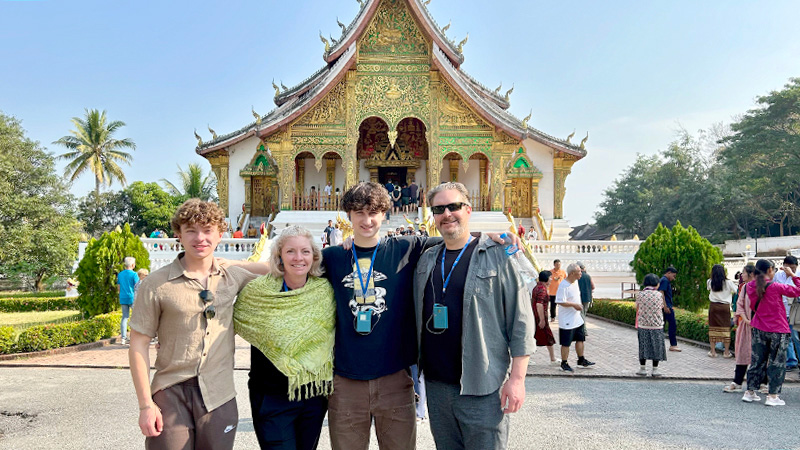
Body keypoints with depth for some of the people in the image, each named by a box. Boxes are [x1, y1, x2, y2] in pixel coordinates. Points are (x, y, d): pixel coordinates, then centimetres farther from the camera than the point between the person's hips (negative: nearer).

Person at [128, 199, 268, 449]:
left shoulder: (234, 277, 3)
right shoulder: (156, 285, -4)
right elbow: (139, 344, -2)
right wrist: (145, 405, -5)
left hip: (219, 398, 2)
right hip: (171, 394, -2)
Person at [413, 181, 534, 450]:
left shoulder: (498, 255, -5)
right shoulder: (426, 260, 10)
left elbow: (521, 320, -7)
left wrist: (517, 377, -11)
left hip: (482, 388, -5)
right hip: (436, 385, 5)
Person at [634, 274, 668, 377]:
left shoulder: (640, 294, -4)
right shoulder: (659, 294, -5)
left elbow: (637, 309, 0)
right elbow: (663, 307, 7)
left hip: (643, 325, 1)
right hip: (657, 325, -1)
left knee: (643, 346, 10)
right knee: (656, 347, 9)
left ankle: (642, 369, 13)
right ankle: (655, 370, 13)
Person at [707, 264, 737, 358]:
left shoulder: (709, 282, -1)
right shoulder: (728, 282, -6)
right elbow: (736, 290, 5)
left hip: (713, 306, 1)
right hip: (725, 307, -1)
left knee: (713, 328, 6)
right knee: (726, 328, 5)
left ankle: (713, 351, 10)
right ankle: (726, 352, 9)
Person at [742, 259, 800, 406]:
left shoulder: (751, 287, -2)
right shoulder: (776, 287, -16)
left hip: (758, 330, 5)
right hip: (778, 331, -5)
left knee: (757, 361, 14)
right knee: (777, 363, 6)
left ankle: (750, 392, 18)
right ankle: (773, 396, 7)